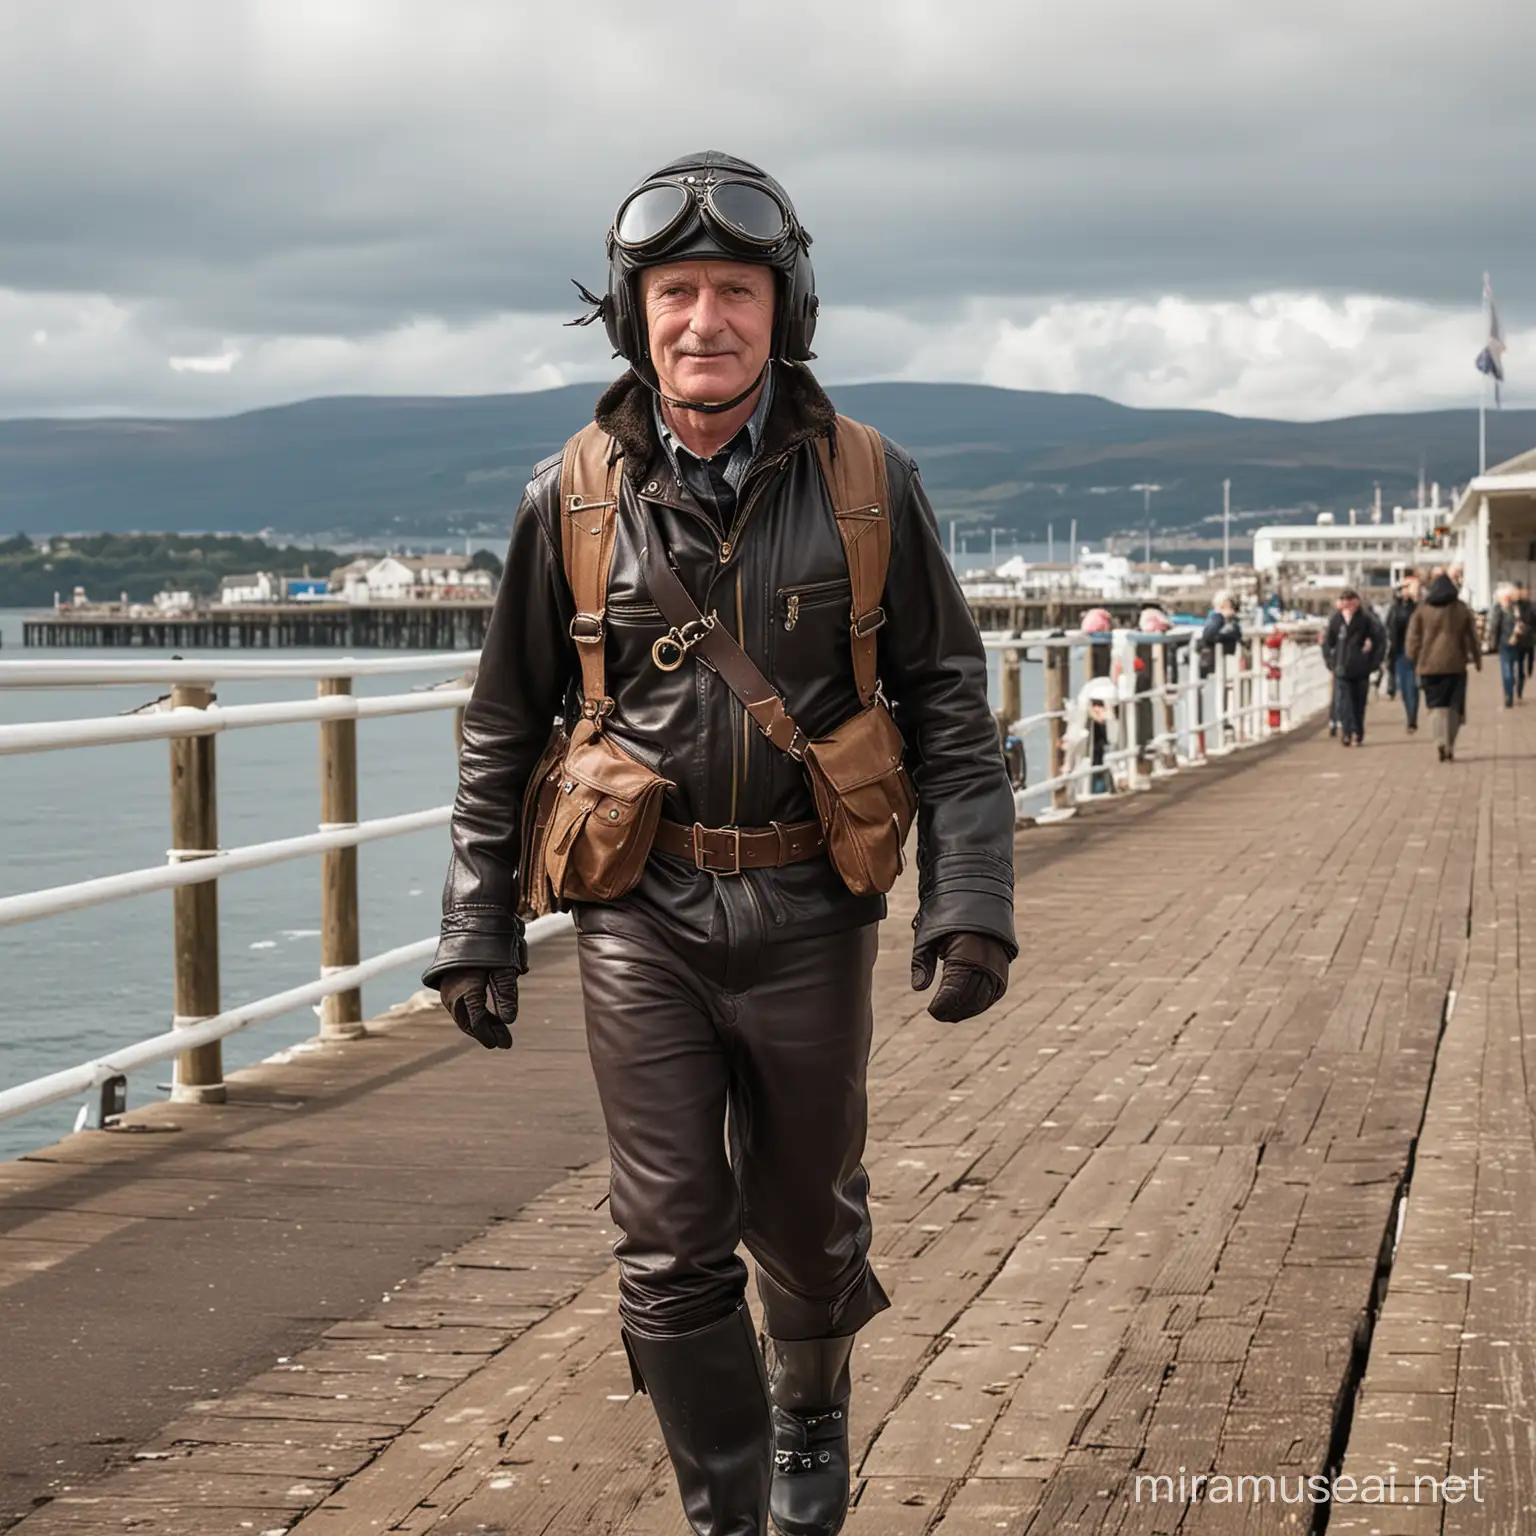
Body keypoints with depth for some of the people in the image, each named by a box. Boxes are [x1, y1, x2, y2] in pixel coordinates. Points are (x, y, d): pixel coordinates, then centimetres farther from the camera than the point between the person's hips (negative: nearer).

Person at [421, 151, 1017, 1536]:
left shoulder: (866, 484, -3)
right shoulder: (575, 498, -1)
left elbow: (950, 707, 1)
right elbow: (504, 730, 8)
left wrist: (972, 901, -7)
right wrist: (479, 928, 7)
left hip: (808, 913, 0)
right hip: (642, 915, 0)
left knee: (805, 1221, 15)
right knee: (673, 1248, -3)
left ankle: (811, 1408, 45)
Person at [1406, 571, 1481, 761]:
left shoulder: (1422, 610, 3)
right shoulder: (1462, 609, 4)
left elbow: (1413, 639, 3)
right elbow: (1472, 637, 8)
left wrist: (1415, 661, 13)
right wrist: (1477, 658, 18)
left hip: (1429, 666, 0)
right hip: (1455, 665, 0)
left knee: (1436, 705, 2)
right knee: (1454, 706, 8)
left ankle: (1440, 740, -21)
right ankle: (1449, 746, 4)